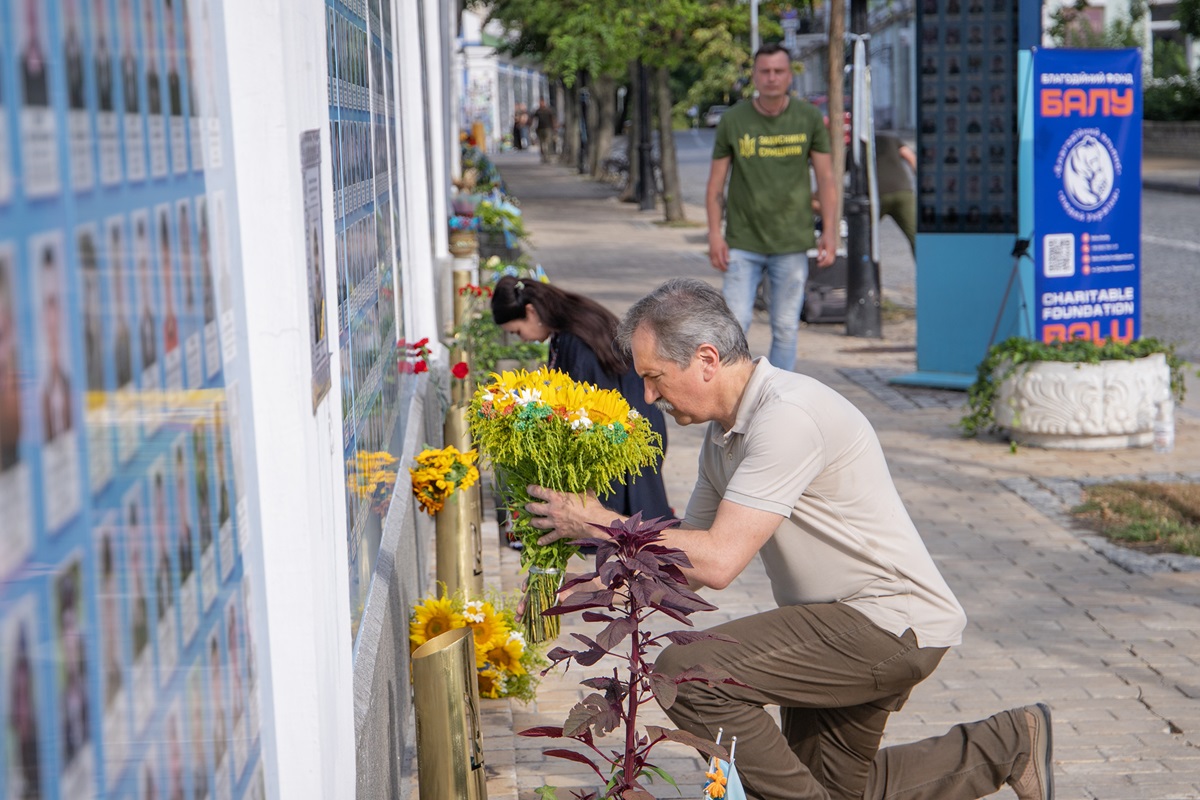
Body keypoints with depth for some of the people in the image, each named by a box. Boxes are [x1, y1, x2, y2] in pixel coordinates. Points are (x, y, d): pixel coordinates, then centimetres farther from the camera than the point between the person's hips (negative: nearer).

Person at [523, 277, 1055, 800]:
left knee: (688, 673, -22)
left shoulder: (787, 416, -23)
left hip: (890, 622, -10)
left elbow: (717, 561, -28)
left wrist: (600, 524, -20)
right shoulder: (724, 432, 8)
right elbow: (685, 563, 14)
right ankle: (1005, 744, 29)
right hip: (838, 621, 10)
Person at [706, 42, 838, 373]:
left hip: (791, 244, 1)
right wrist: (714, 234, -4)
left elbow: (826, 179, 5)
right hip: (742, 243, -1)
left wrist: (829, 231, -2)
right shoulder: (733, 120, 1)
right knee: (735, 322, -6)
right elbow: (716, 184, 4)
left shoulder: (809, 118, 2)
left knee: (786, 327, 5)